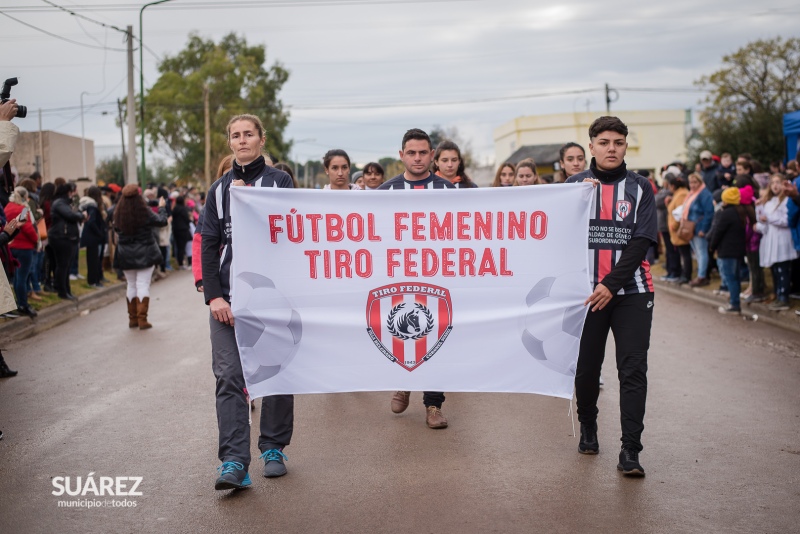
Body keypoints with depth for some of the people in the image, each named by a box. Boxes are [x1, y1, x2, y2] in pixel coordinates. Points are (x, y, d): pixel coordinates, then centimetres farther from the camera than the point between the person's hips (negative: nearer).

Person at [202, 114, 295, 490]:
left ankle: (273, 449, 20)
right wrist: (213, 296, -4)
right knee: (229, 377, -7)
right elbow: (208, 245, 7)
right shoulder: (219, 188, 13)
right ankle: (234, 462, -8)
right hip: (228, 296, 2)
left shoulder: (279, 181, 6)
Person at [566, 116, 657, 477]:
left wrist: (612, 283, -13)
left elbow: (641, 241, -3)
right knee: (586, 367, 7)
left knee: (633, 370, -6)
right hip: (586, 292, 1)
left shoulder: (640, 188, 5)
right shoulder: (575, 185, 7)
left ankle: (630, 451, -4)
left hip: (631, 292, -1)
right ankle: (588, 428, 31)